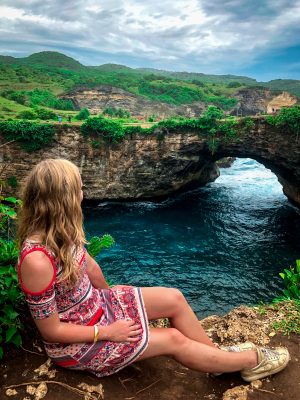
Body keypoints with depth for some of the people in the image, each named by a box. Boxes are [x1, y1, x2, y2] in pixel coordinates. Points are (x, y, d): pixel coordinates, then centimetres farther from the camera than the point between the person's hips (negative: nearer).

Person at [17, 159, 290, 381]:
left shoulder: (59, 232, -10)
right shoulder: (37, 260, -35)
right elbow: (51, 331, -24)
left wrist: (112, 297, 18)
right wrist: (107, 332, -17)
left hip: (96, 304, 7)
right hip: (75, 344, -7)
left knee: (174, 299, -1)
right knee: (174, 340, -6)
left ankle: (219, 355, 19)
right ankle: (251, 361, 16)